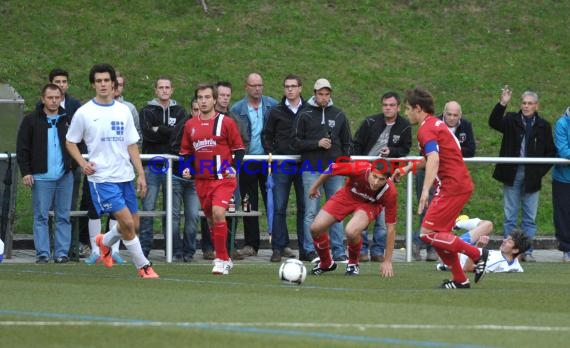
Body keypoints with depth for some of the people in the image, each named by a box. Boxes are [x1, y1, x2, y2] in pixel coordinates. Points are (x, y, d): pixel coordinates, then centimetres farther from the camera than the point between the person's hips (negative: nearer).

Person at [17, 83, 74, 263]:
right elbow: (22, 148, 2)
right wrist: (25, 172, -5)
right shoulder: (31, 120, 2)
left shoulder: (68, 120, 9)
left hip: (65, 176, 2)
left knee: (63, 217, 4)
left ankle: (62, 252, 8)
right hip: (41, 176, -2)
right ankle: (42, 253, 2)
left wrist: (74, 165, 4)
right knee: (41, 216, -1)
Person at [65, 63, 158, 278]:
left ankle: (105, 242, 36)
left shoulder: (123, 111, 8)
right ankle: (143, 266, -1)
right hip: (102, 178, -5)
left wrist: (141, 174, 6)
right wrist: (83, 163, -11)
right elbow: (70, 142, 5)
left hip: (125, 176, 5)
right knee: (127, 222, -14)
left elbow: (132, 146, 11)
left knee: (133, 225, 7)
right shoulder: (84, 113, -3)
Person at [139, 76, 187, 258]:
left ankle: (174, 248, 9)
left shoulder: (179, 112, 12)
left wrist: (159, 130, -9)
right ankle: (144, 247, -2)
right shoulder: (147, 111, 7)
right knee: (148, 208, -4)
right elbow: (147, 132, -11)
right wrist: (169, 133, -11)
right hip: (152, 166, -1)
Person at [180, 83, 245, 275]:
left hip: (223, 178, -5)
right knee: (211, 220, 9)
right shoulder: (190, 125, 10)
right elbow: (186, 152, 19)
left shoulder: (226, 122, -2)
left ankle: (221, 260, -15)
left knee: (218, 213, -22)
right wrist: (187, 168, 2)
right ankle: (224, 259, 24)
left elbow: (239, 148, 1)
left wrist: (233, 167, -13)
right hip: (201, 180, 5)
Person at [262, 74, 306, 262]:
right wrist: (272, 154, -1)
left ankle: (305, 248, 6)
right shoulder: (276, 112, 8)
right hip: (282, 165, 0)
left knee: (304, 206, 2)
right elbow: (266, 136, 11)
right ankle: (278, 248, -1)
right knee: (279, 207, -3)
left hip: (303, 163, 0)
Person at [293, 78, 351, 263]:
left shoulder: (339, 115, 12)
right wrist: (317, 144, -13)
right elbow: (297, 142, 0)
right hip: (311, 169, -3)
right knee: (311, 212, -4)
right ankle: (311, 251, 0)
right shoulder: (305, 115, 4)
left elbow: (347, 142, 16)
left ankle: (338, 251, 6)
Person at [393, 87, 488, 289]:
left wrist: (425, 190, -38)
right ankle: (460, 280, 14)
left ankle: (477, 255, -9)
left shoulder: (426, 130, -13)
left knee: (428, 234, -11)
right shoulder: (437, 124, 18)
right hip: (461, 183, 10)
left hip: (451, 187, -10)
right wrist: (408, 168, 34)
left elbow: (434, 160, -29)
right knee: (440, 235, 14)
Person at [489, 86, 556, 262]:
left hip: (532, 177, 1)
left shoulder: (543, 126, 6)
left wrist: (541, 170, -4)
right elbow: (494, 122, -15)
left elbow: (551, 152, 9)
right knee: (510, 216, 3)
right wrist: (502, 104, -28)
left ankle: (527, 251, 11)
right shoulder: (512, 120, 4)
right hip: (512, 175, -1)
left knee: (530, 218, 5)